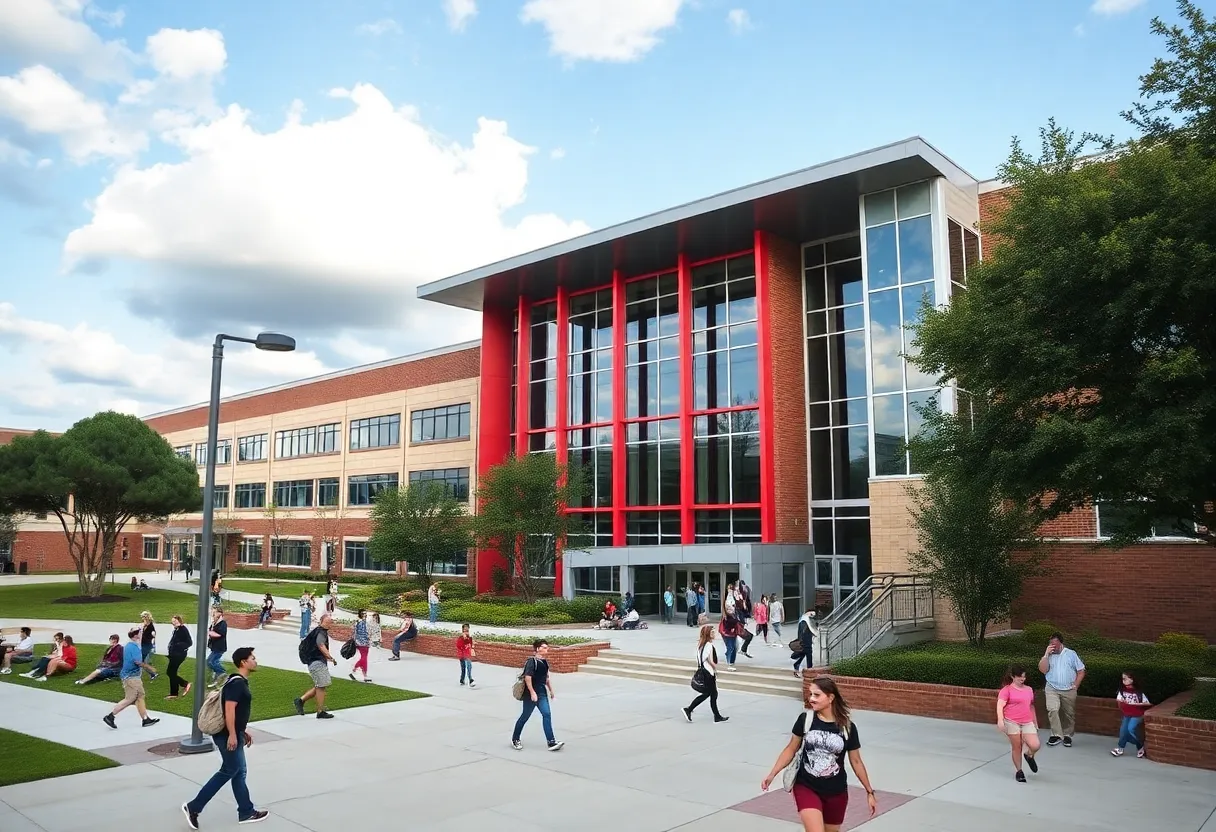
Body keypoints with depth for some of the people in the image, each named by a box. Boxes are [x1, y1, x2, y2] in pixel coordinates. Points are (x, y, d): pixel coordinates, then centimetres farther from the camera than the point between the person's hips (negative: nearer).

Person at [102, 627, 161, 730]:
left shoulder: (129, 645, 13)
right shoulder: (134, 647, -18)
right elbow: (138, 662, -25)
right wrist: (148, 668, -14)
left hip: (135, 676, 10)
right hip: (131, 677, -10)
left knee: (140, 697, 9)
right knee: (129, 699, -7)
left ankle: (145, 719, 11)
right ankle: (110, 716, 1)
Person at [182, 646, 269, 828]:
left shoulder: (241, 682, 13)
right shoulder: (236, 683, -19)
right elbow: (229, 710, -25)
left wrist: (244, 731, 23)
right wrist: (232, 735, -25)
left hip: (236, 734, 10)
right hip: (229, 736, -10)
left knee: (238, 773, 13)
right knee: (229, 772, -2)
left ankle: (246, 812, 19)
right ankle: (193, 807, 6)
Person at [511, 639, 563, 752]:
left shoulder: (545, 661, 11)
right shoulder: (531, 661, -15)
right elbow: (527, 677, -22)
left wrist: (551, 691, 23)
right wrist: (532, 692, -24)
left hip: (542, 693, 7)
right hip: (531, 693, -7)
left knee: (547, 714, -5)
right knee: (525, 716, 6)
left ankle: (551, 742, -8)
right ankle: (515, 739, 25)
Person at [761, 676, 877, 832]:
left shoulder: (847, 726, -8)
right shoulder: (805, 719, -8)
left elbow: (856, 761, 4)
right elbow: (791, 749, 2)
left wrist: (869, 791, 7)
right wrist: (772, 774, -4)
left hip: (836, 792, 2)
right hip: (806, 787, -1)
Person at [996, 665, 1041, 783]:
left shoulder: (1029, 689, 12)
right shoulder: (1007, 690, -6)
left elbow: (1031, 707, 23)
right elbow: (1000, 706, -15)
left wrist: (1035, 723, 24)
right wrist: (1000, 721, -28)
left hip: (1027, 723, 4)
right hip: (1012, 722, -4)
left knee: (1035, 746, -11)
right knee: (1016, 747, 2)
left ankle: (1029, 755, 24)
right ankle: (1018, 771, 20)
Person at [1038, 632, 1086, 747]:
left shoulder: (1071, 654, 1)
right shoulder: (1048, 655, 3)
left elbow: (1081, 671, 4)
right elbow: (1043, 670, -10)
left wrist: (1076, 685, -2)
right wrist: (1047, 654, -15)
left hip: (1069, 690, 1)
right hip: (1052, 689, -1)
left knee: (1069, 714, 9)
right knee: (1052, 710, -20)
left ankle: (1067, 735, 26)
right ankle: (1057, 735, -14)